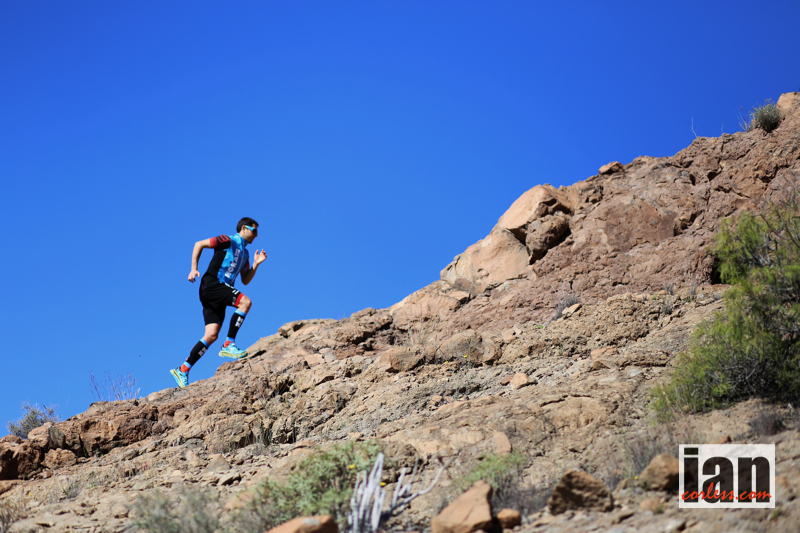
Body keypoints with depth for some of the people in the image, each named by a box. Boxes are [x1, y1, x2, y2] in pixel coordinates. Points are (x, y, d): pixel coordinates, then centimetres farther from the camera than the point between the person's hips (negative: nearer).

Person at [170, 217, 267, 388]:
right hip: (211, 284, -8)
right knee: (245, 302, -24)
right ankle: (229, 345, -22)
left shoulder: (244, 253, 23)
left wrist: (256, 264, 9)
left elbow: (245, 280, 22)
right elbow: (199, 244, -1)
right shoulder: (229, 241, 0)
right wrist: (194, 269, -9)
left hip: (219, 294, 8)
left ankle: (183, 370, -1)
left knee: (211, 335, -3)